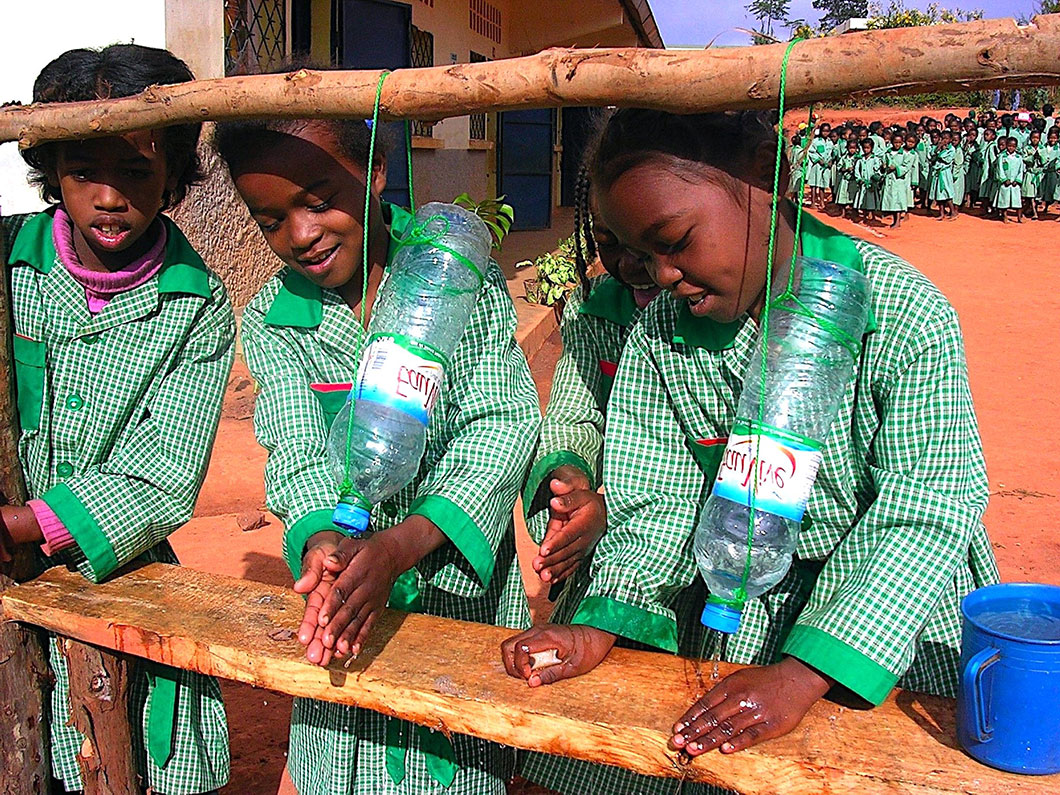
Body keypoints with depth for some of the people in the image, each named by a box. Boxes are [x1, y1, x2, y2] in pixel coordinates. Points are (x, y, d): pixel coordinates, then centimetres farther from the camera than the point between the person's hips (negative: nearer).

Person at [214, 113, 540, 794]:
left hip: (467, 590, -2)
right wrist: (322, 543, -34)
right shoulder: (272, 321, -2)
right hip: (346, 609, 2)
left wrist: (397, 546, -30)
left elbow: (503, 424, -16)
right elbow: (298, 454, -11)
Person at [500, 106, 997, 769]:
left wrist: (798, 677, -33)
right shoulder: (658, 338, -10)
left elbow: (926, 515, -25)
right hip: (734, 616, 3)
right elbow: (657, 503, -7)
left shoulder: (906, 314, -22)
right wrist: (601, 627, -24)